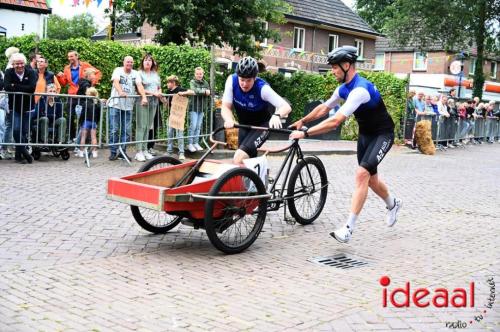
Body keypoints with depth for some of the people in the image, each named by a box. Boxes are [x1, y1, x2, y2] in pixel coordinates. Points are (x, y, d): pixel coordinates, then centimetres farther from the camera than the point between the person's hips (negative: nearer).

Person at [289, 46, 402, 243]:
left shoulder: (360, 89, -31)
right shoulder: (344, 88, -2)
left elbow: (335, 122, -37)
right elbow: (324, 108, 16)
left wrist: (305, 133, -35)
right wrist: (302, 121, 13)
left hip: (382, 135, -9)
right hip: (365, 134, 9)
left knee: (362, 174, -22)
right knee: (370, 177, 17)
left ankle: (349, 229, -22)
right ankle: (393, 204, 47)